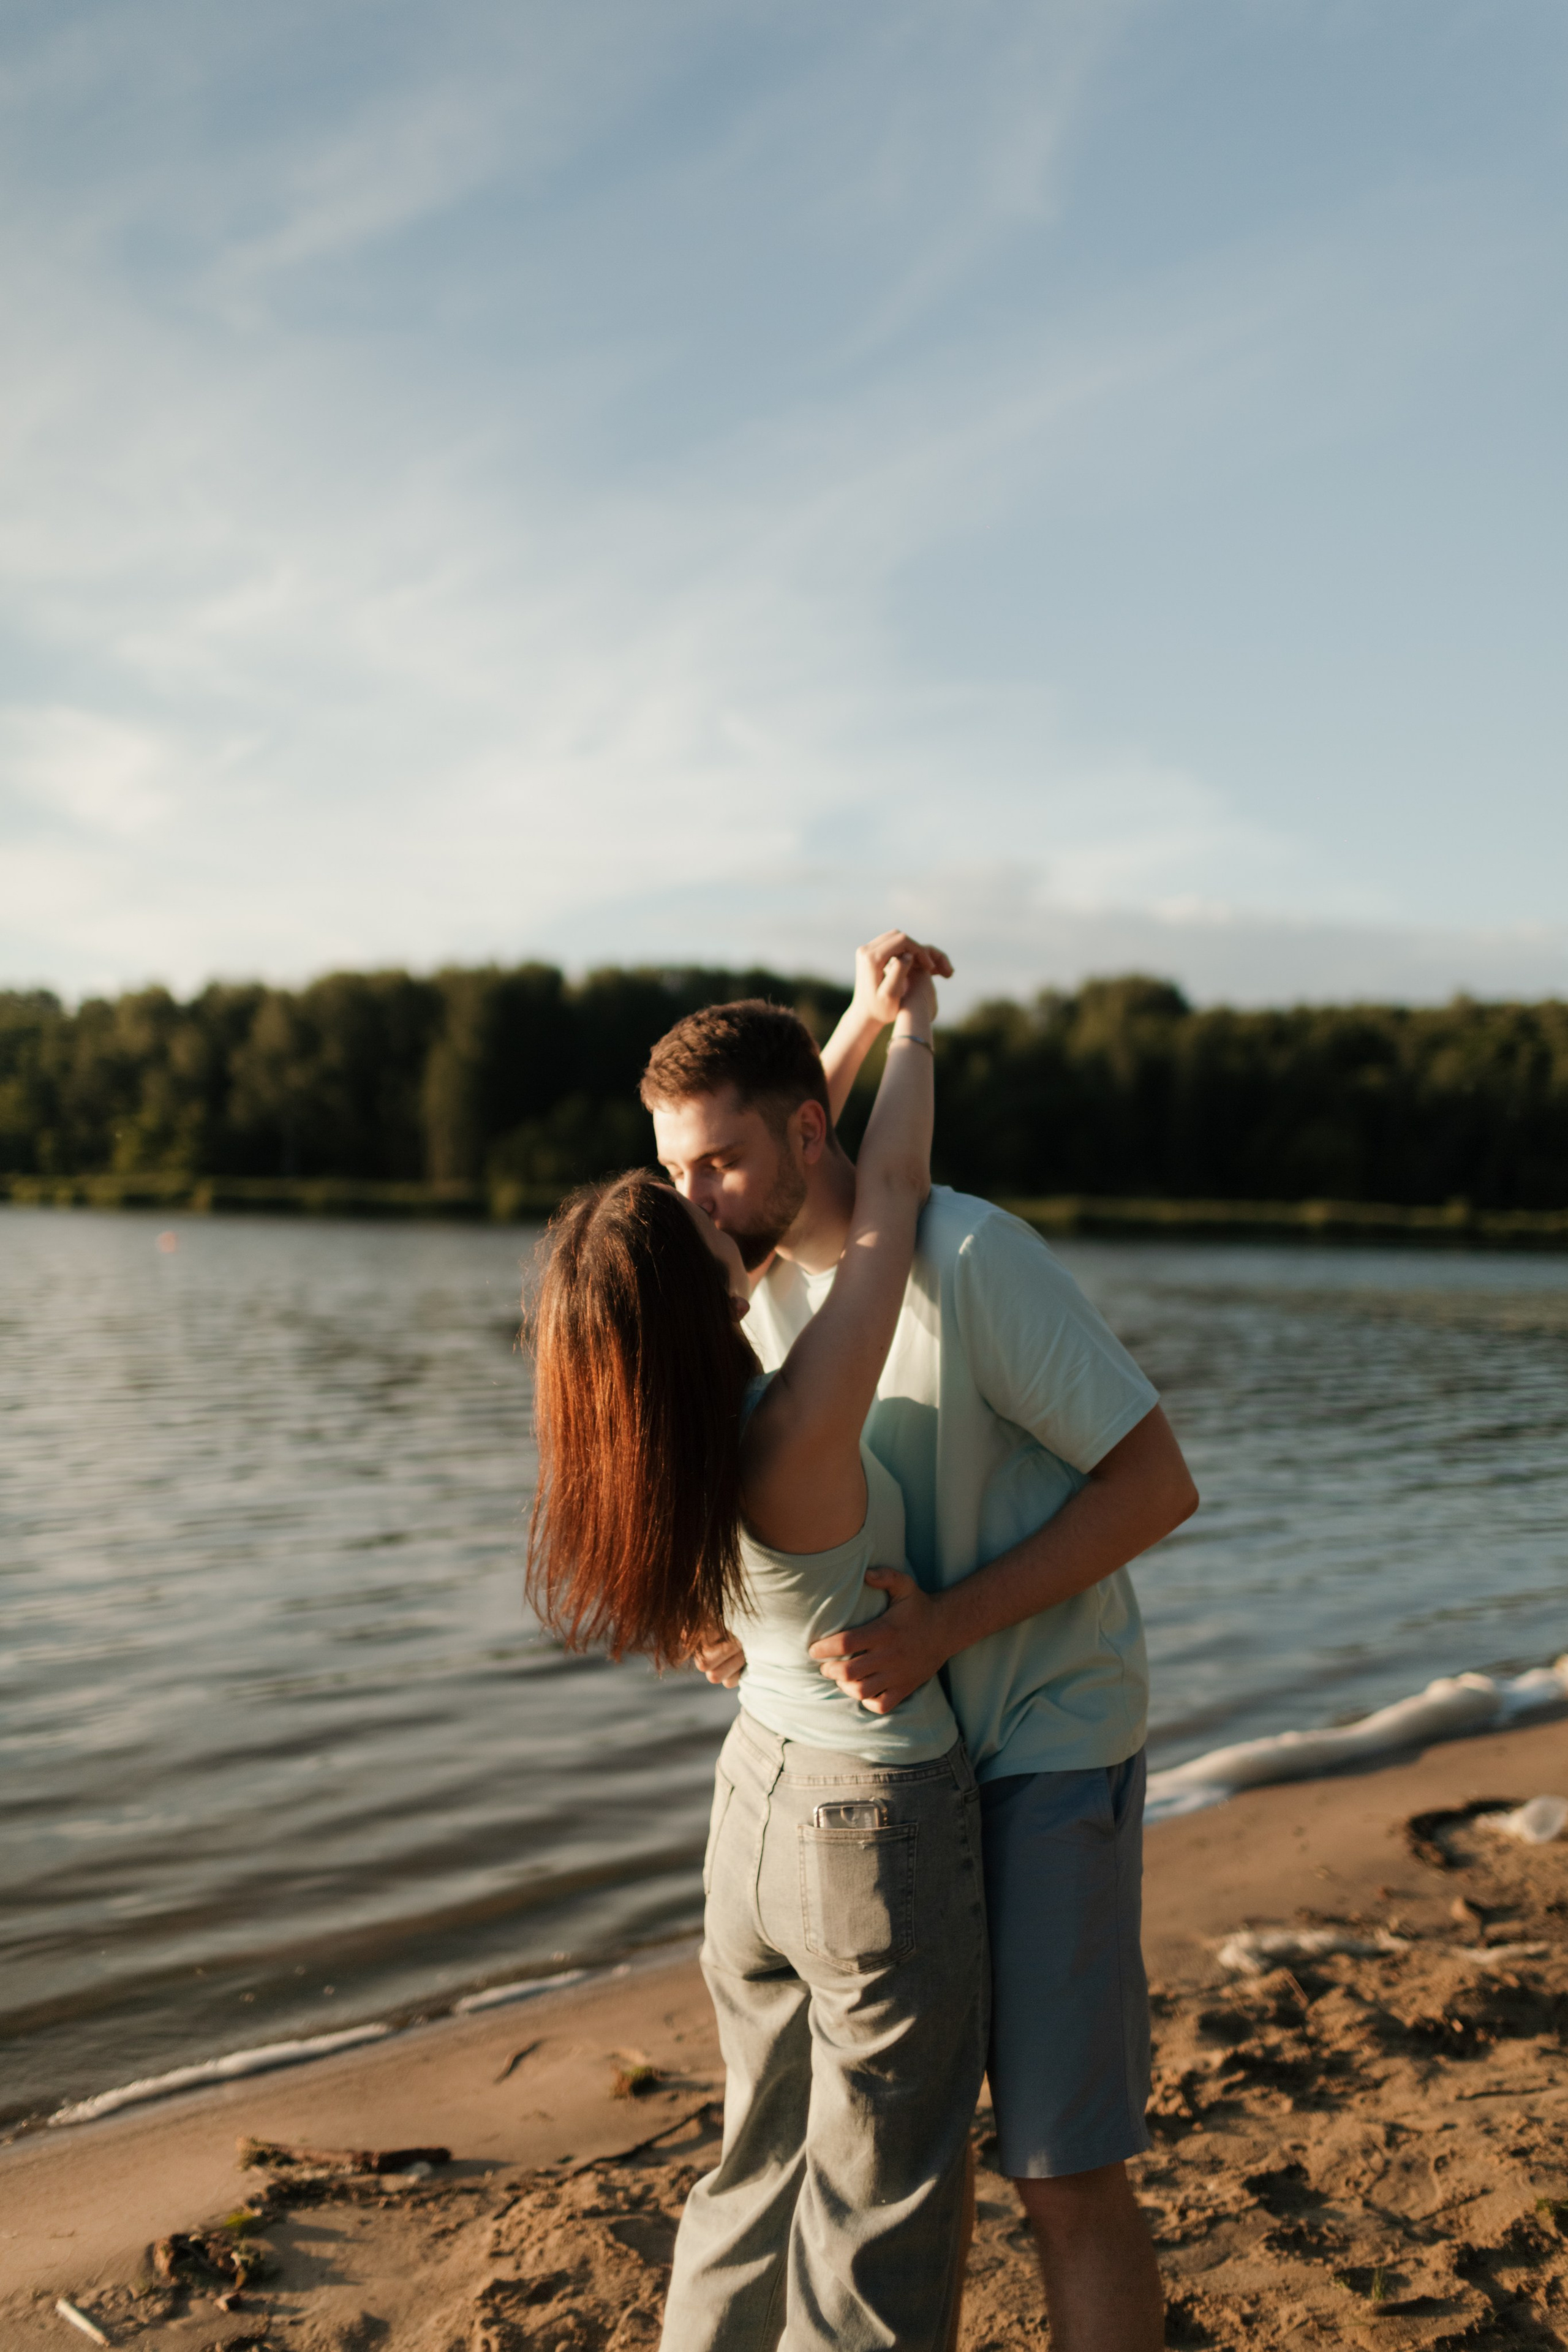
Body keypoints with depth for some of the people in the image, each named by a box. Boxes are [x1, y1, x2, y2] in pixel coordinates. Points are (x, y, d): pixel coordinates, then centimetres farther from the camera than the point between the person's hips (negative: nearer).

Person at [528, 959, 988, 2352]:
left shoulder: (649, 1432, -9)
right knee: (880, 2206, 11)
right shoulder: (798, 1439, -30)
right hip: (881, 1833, -7)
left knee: (764, 2161, 25)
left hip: (760, 1796, 7)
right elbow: (887, 1207, -20)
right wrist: (915, 1029, -4)